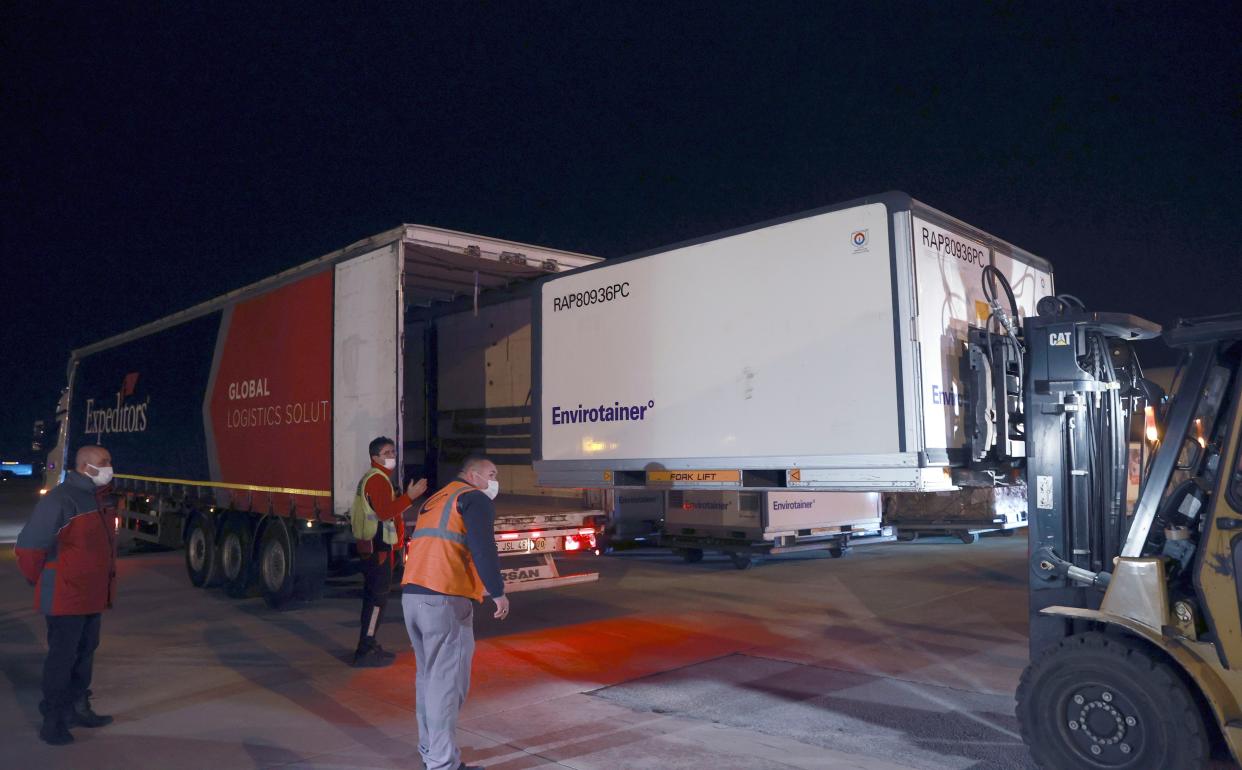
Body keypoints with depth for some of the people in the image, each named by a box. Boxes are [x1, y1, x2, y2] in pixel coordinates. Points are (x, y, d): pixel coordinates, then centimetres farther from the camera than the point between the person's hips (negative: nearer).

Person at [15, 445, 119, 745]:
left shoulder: (102, 498, 7)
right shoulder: (60, 500, -20)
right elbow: (29, 546, -19)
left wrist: (104, 587, 16)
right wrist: (43, 583, -6)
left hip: (92, 597, 8)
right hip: (66, 598, -8)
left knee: (85, 653, 18)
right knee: (62, 657, 1)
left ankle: (79, 708, 31)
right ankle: (53, 719, 13)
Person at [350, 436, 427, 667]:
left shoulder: (374, 478, 19)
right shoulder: (377, 479, -15)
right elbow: (384, 512, -26)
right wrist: (409, 496, -29)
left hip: (371, 544, 11)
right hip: (378, 546, -11)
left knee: (373, 596, 16)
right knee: (378, 597, -9)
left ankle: (368, 645, 24)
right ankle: (365, 652, -7)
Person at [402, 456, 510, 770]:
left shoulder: (435, 500, 25)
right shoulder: (475, 499, -1)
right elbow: (482, 548, -15)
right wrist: (498, 592, -10)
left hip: (412, 595, 9)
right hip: (445, 599, -9)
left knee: (428, 676, 18)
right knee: (447, 681, -3)